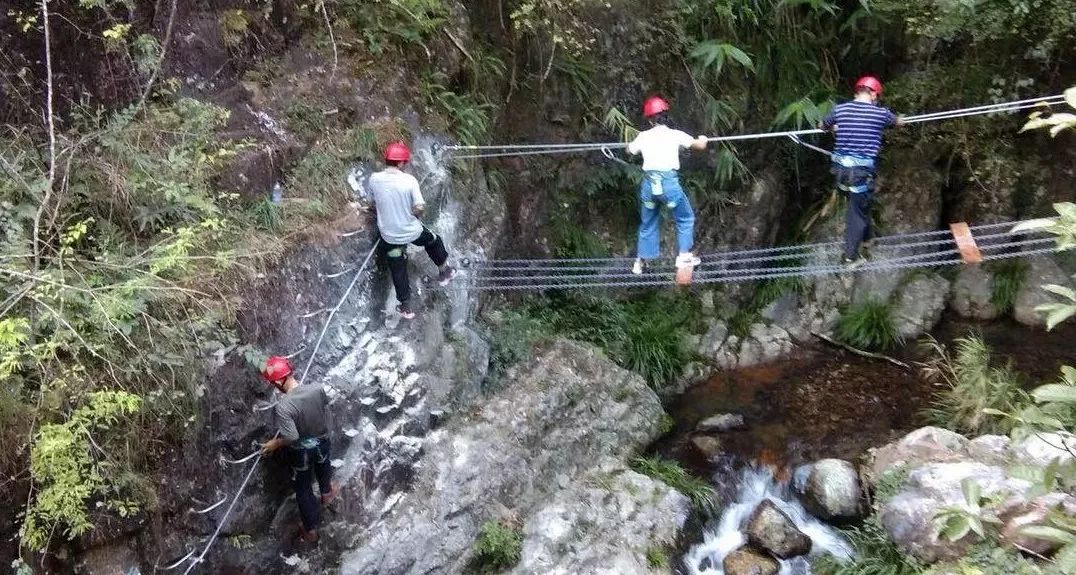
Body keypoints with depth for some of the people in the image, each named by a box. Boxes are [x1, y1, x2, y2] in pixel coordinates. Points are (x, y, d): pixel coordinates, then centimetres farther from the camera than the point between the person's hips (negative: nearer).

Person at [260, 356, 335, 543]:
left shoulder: (283, 407, -35)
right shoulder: (317, 389, -21)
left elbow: (291, 437, -34)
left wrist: (274, 444, -15)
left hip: (301, 451, -3)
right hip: (322, 441, 4)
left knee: (303, 490, 19)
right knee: (323, 466, 36)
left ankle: (311, 530, 36)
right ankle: (327, 492, 66)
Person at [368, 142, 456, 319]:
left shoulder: (374, 179, -11)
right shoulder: (409, 180, -21)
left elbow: (374, 204, 4)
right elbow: (419, 208, -20)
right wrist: (411, 214, 2)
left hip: (389, 236, 3)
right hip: (412, 231, -2)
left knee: (398, 271, 17)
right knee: (434, 241, 29)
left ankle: (406, 307, 27)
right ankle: (444, 272, 45)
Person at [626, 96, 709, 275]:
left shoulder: (643, 136, 9)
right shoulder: (675, 134, 1)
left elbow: (629, 151, 28)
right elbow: (700, 146, 8)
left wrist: (632, 142, 50)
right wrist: (702, 139, 31)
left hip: (649, 183, 3)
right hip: (668, 182, -3)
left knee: (648, 223, 19)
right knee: (685, 218, 17)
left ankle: (640, 262, 23)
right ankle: (684, 256, 14)